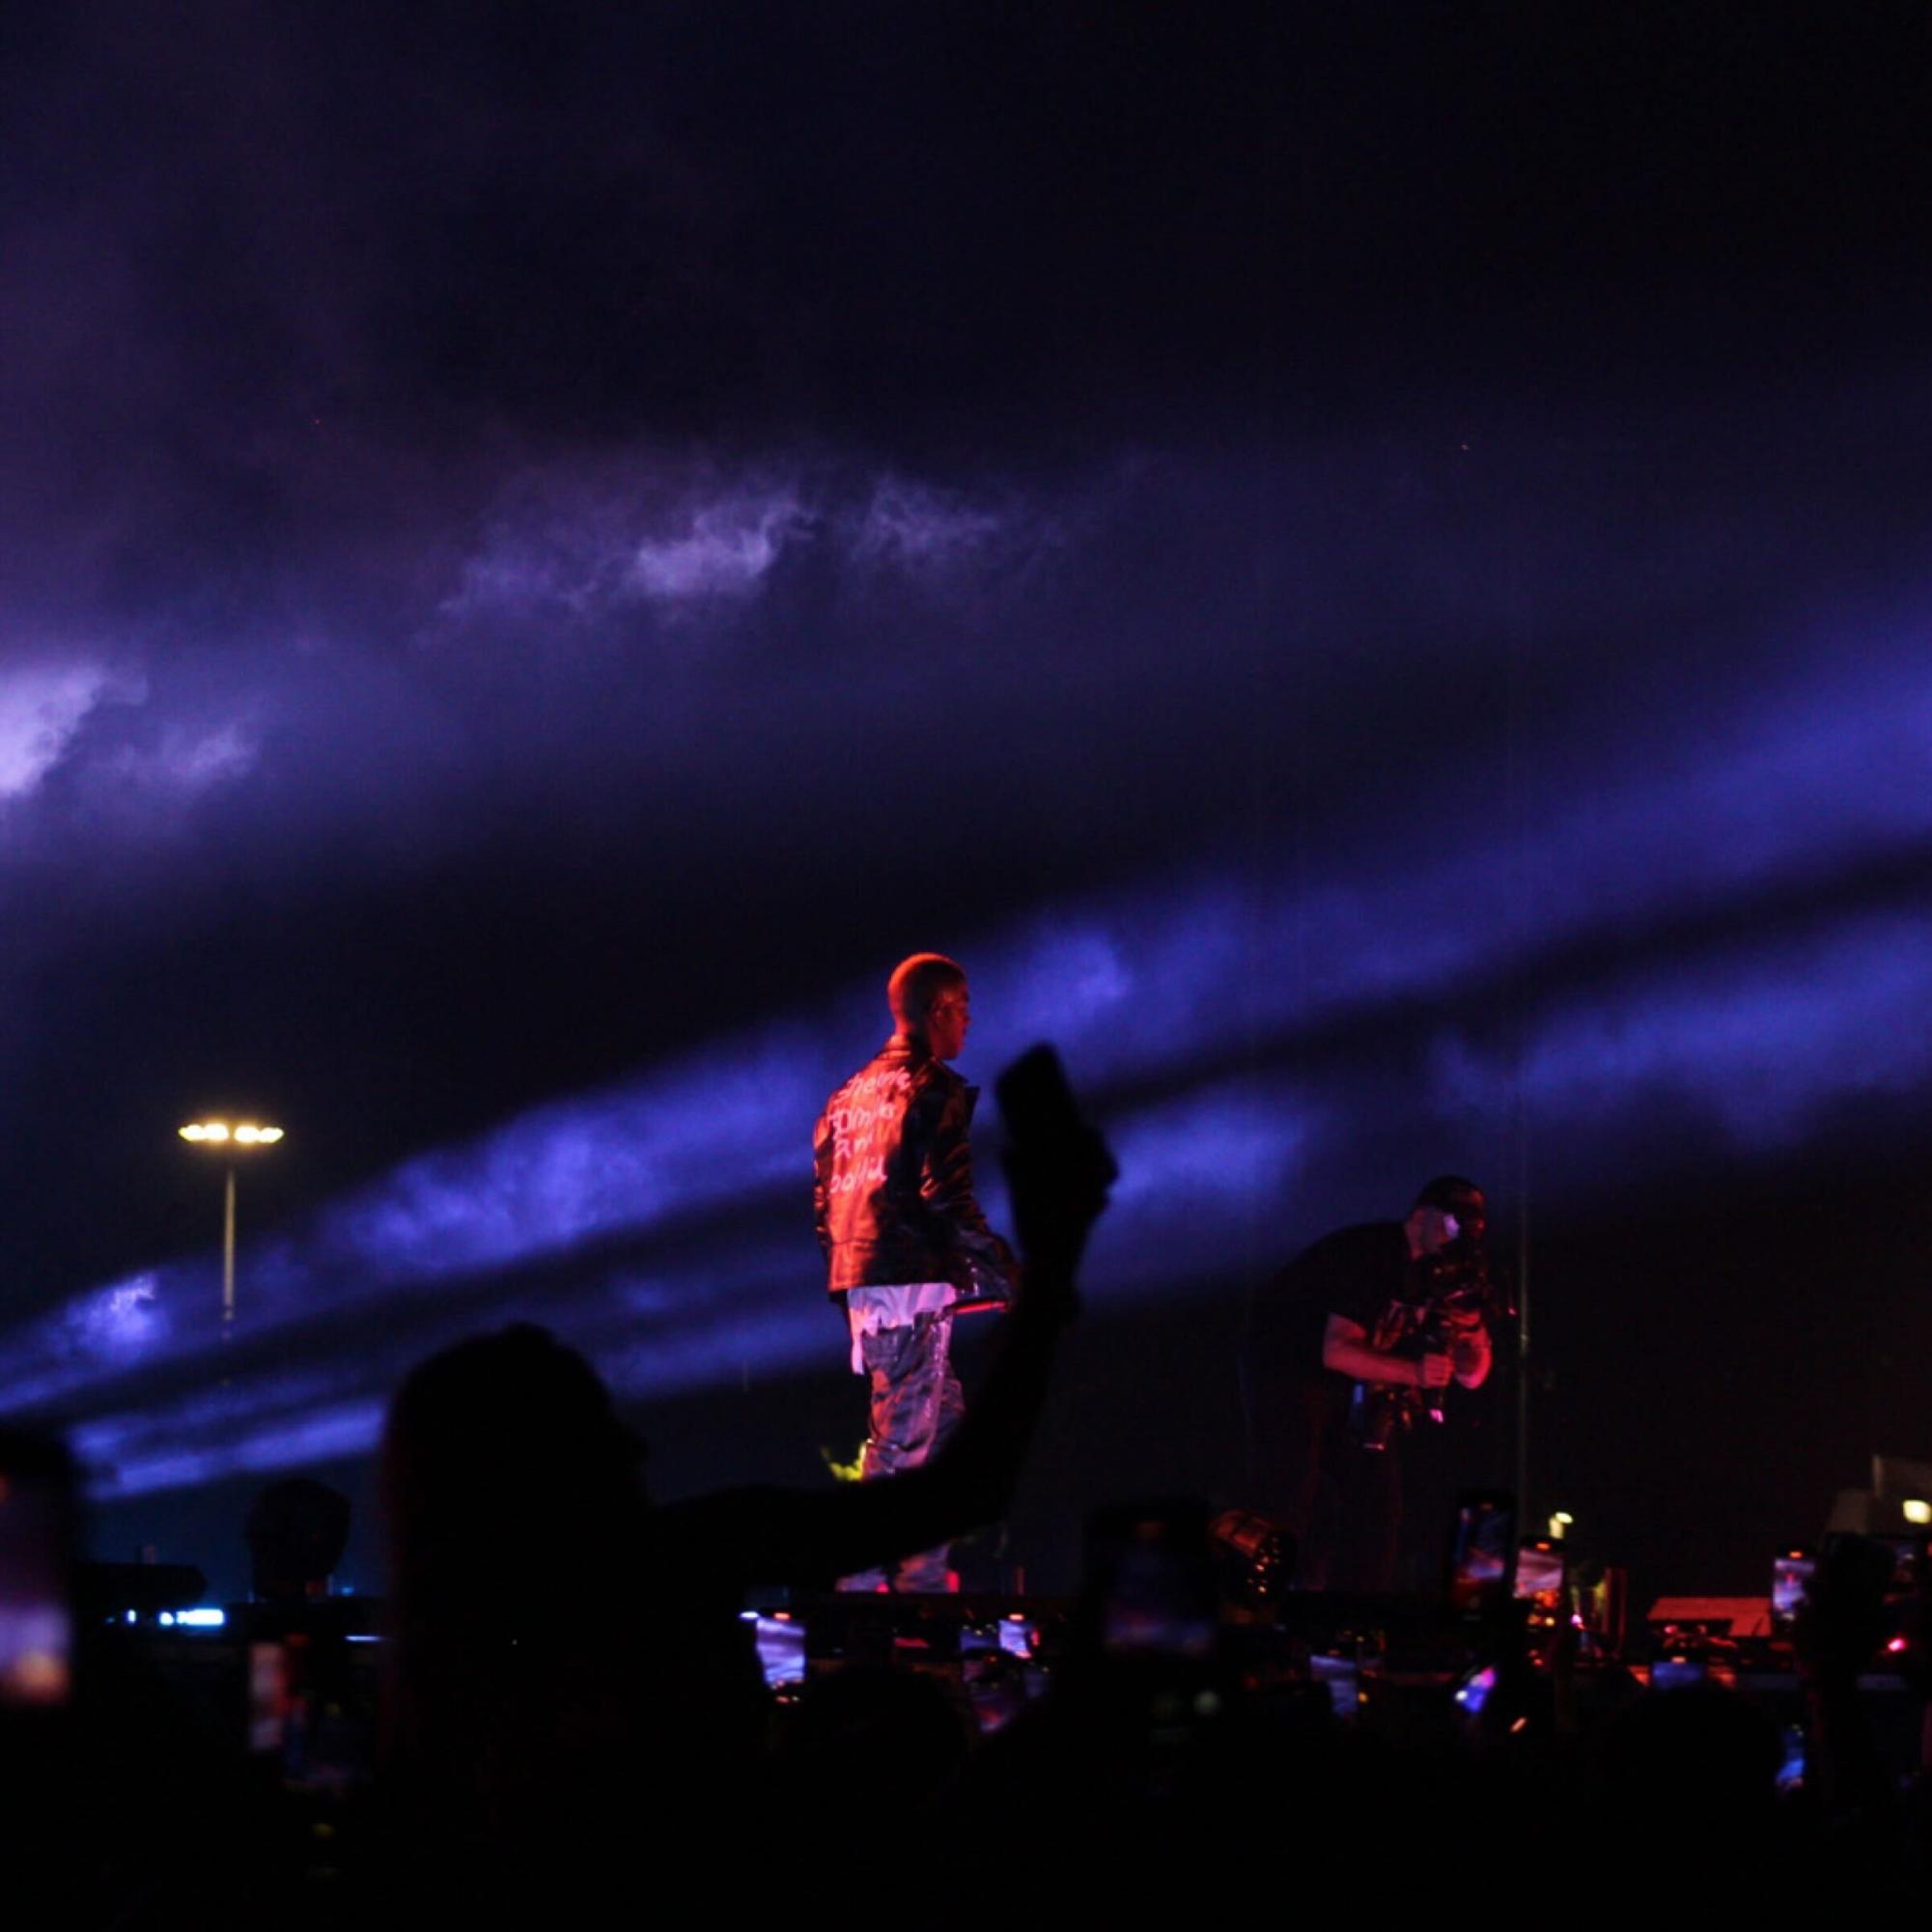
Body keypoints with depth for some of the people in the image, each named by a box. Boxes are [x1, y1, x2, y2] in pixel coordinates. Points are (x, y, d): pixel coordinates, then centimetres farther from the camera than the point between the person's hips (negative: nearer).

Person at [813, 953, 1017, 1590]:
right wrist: (999, 1268, -7)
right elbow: (945, 1195, -16)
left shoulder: (851, 1093, 19)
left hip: (858, 1277, 9)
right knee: (901, 1435, -8)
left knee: (943, 1419, 16)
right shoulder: (934, 1089, -7)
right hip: (913, 1277, -9)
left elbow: (825, 1200, 19)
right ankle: (860, 1576, -11)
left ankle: (924, 1578, 14)